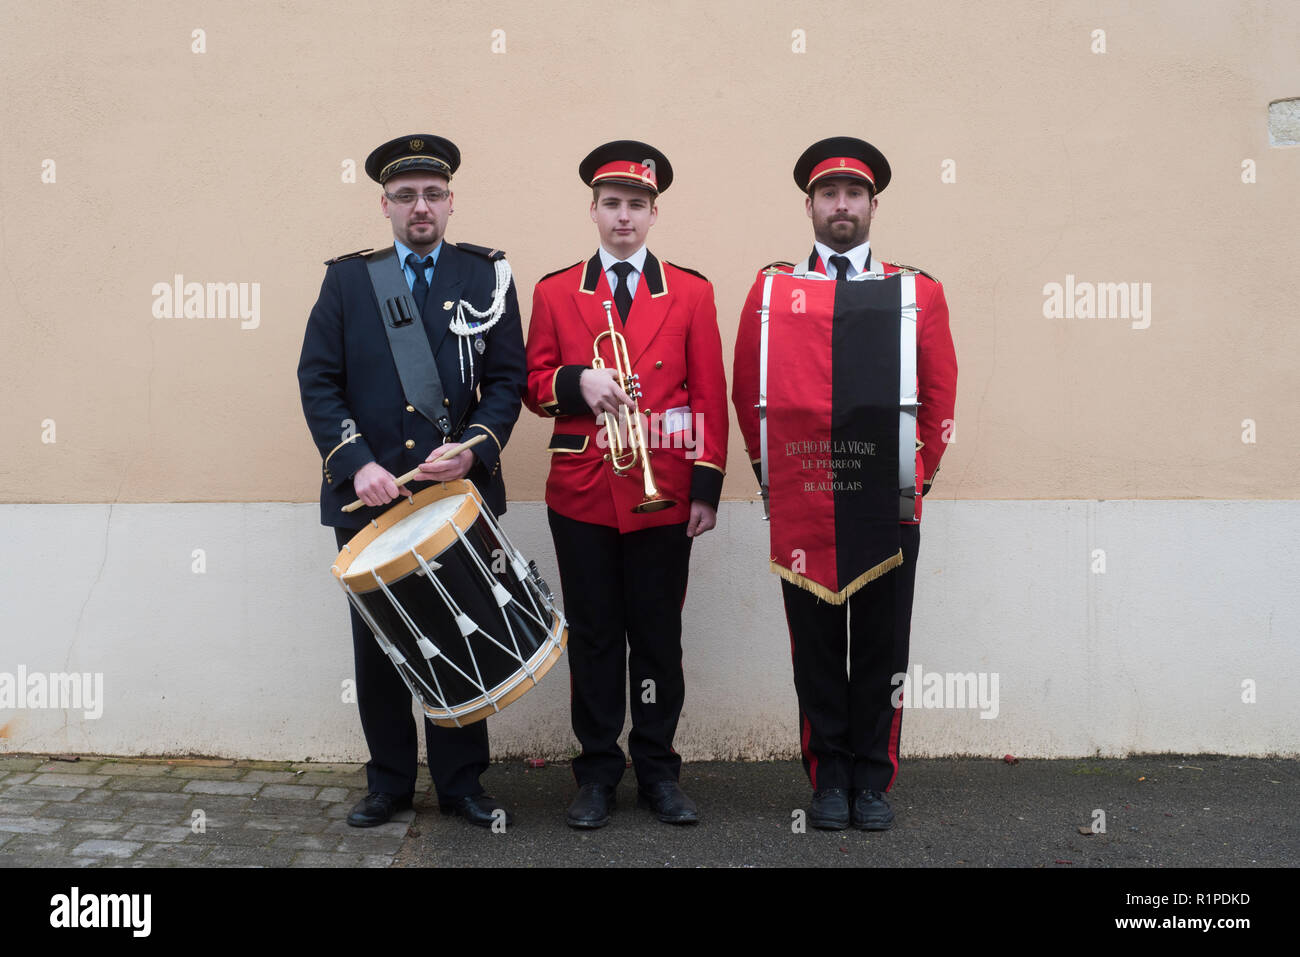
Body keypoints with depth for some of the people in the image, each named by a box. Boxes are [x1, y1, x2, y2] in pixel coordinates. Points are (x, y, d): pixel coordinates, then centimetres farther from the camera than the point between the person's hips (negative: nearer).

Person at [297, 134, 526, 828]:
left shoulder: (486, 277, 7)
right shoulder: (347, 279, 7)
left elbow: (507, 378, 3)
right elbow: (318, 380, 2)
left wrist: (473, 450, -14)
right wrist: (356, 463, -12)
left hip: (461, 493, 0)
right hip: (368, 495, 1)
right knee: (377, 646, 8)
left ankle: (461, 783, 19)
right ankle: (389, 783, 22)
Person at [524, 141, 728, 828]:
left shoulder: (691, 293, 6)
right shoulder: (554, 292, 8)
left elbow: (711, 396, 4)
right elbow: (534, 387, 9)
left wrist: (707, 488, -3)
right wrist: (577, 382, -13)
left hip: (663, 497, 0)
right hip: (582, 496, 0)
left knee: (659, 636, 6)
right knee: (592, 637, 6)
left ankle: (658, 772, 19)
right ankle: (597, 774, 17)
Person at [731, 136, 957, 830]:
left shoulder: (918, 293, 9)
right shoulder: (770, 291, 7)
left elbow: (939, 396, 9)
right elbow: (747, 395, 8)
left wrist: (920, 477, 4)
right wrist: (771, 477, 5)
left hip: (887, 508, 1)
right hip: (800, 508, 0)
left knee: (881, 649, 7)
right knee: (816, 650, 7)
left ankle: (872, 781, 20)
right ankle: (830, 780, 20)